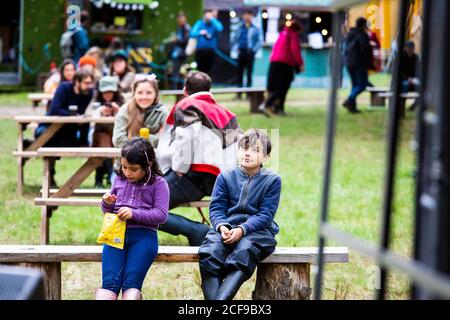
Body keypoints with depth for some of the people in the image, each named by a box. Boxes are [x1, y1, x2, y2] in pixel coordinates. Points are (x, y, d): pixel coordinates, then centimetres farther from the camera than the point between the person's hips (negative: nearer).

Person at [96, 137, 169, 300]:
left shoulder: (158, 183, 6)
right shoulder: (119, 179, 19)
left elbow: (161, 215, -3)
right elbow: (108, 212, 27)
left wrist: (134, 214, -15)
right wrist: (107, 204, 2)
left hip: (143, 235, -3)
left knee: (131, 282, -22)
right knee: (109, 281, -18)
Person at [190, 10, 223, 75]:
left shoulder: (214, 23, 2)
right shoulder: (199, 23, 5)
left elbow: (220, 28, -21)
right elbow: (192, 34, -3)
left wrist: (212, 18, -17)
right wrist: (200, 33, -21)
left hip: (211, 50, 0)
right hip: (200, 49, 0)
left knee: (208, 71, -2)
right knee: (199, 70, -1)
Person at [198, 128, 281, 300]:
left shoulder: (272, 180, 4)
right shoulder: (226, 176, 11)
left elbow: (265, 215, -4)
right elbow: (216, 207, 5)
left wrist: (242, 229, -20)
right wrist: (221, 226, -17)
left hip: (257, 230, -2)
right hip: (226, 227, 2)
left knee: (244, 252, -36)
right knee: (209, 253, -29)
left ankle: (221, 298, -47)